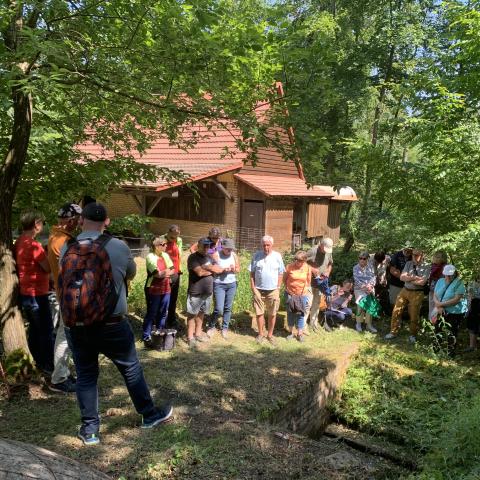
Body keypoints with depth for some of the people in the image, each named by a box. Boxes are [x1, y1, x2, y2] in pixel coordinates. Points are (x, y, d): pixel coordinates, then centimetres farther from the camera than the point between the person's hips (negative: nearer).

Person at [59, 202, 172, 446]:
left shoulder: (66, 250, -4)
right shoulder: (119, 247, -11)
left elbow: (63, 283, 12)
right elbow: (131, 274, 8)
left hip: (75, 326, 2)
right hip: (111, 324, -2)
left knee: (85, 376, 16)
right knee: (131, 370, 15)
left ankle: (89, 429, 25)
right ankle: (149, 415, 31)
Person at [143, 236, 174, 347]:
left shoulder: (165, 255, 8)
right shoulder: (150, 257, -13)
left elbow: (173, 270, 4)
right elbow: (158, 274, -20)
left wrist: (163, 273, -12)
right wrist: (167, 271, -4)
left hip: (166, 289, 6)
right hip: (153, 290, -6)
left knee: (163, 313, 14)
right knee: (151, 314, 2)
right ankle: (146, 337, 11)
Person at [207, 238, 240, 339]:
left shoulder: (234, 256, 2)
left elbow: (238, 269, 9)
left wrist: (233, 269, -12)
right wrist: (223, 270, -22)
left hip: (232, 284, 4)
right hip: (219, 285, -4)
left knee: (228, 308, 8)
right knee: (219, 309, -7)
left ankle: (225, 328, 22)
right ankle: (211, 326, 17)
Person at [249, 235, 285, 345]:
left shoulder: (277, 256, 0)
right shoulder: (257, 255, 0)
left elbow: (280, 273, 4)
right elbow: (252, 272, 4)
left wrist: (278, 288, 0)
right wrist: (252, 287, -2)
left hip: (273, 290, 0)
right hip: (259, 290, 0)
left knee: (272, 314, 7)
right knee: (259, 313, 6)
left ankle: (270, 335, 21)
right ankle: (261, 334, 21)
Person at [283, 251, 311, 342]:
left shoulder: (308, 268, -8)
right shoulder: (289, 266, -12)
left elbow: (308, 281, 4)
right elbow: (284, 279, 1)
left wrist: (305, 290, 3)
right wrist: (287, 288, -1)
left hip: (302, 294, 0)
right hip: (290, 294, 0)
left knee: (300, 314, 5)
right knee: (290, 313, 9)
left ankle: (300, 334, 16)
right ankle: (291, 332, 23)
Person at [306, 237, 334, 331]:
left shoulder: (329, 253, 0)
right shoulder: (312, 251, -19)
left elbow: (330, 263, 17)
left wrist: (328, 272, 0)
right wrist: (312, 269, -23)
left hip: (321, 282, 6)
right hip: (310, 281, -6)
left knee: (317, 303, 16)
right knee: (308, 303, -8)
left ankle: (314, 323, 30)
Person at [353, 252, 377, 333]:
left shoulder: (370, 267, 4)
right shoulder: (356, 268, 0)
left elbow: (374, 277, -2)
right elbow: (356, 280, -8)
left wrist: (371, 285, -19)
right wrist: (364, 287, -18)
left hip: (370, 289, 2)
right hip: (359, 290, -2)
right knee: (360, 307, -6)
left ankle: (369, 324, 12)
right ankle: (358, 323, 11)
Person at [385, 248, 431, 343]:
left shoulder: (426, 266, -10)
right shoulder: (408, 263, 3)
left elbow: (422, 282, -19)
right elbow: (402, 277, -4)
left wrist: (408, 278, -11)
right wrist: (415, 277, -17)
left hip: (417, 293, -4)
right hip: (404, 290, 4)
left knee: (414, 315, 8)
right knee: (396, 312, 7)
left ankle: (413, 335, 30)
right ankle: (393, 332, 23)